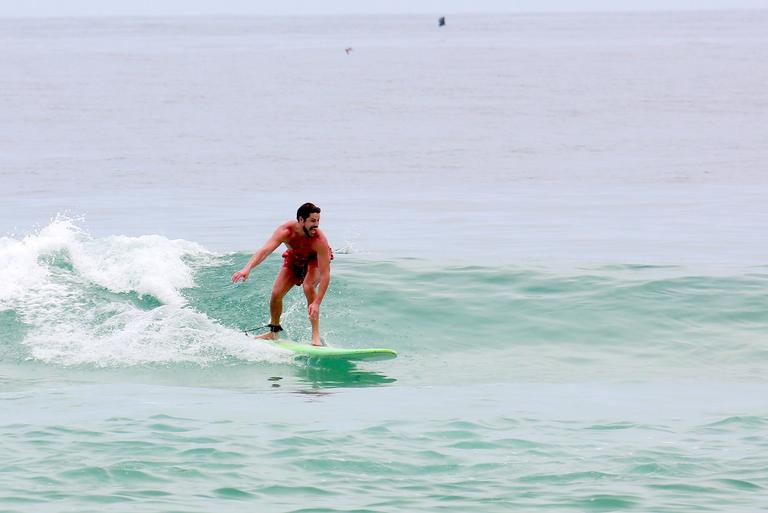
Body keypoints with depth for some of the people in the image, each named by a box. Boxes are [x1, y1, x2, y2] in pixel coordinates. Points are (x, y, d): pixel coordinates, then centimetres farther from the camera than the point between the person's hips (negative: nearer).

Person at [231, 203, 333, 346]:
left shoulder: (320, 240, -40)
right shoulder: (286, 231, -36)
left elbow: (325, 274, -41)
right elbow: (265, 250, -46)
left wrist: (317, 303, -49)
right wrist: (247, 268, -65)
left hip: (316, 259, -3)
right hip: (293, 258, 3)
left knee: (309, 287, -31)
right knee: (276, 293, -6)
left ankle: (316, 335, -24)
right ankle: (274, 332, 20)